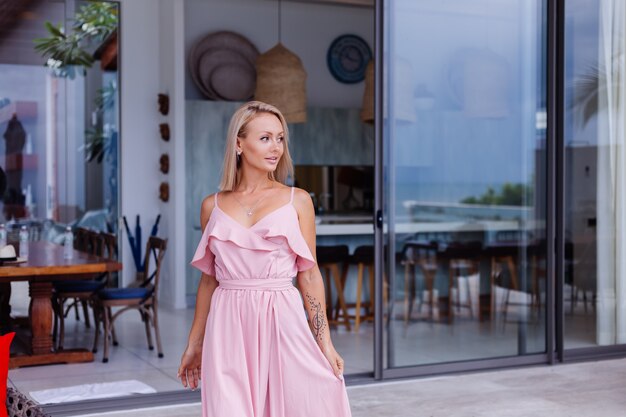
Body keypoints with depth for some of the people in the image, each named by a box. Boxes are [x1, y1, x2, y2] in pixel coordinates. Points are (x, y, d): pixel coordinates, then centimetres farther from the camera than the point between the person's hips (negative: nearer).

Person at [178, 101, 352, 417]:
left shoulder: (297, 200, 3)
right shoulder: (213, 206, 7)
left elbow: (309, 275, 2)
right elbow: (209, 279, 13)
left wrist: (325, 342, -2)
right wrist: (194, 343, 15)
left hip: (281, 323, -1)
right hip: (229, 330, 1)